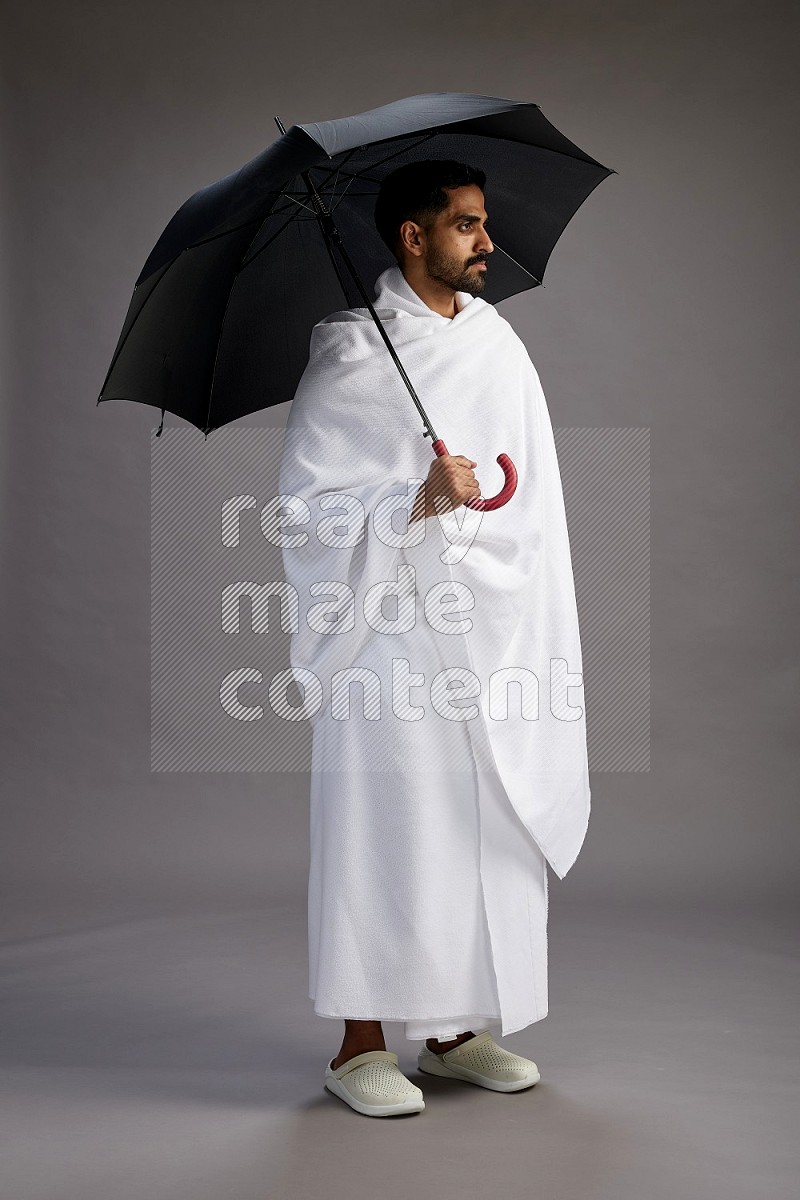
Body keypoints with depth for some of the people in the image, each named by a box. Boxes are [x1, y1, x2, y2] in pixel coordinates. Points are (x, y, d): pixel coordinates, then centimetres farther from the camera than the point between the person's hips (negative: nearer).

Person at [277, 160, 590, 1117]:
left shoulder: (500, 344, 13)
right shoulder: (350, 355, -7)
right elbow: (308, 508, -10)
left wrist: (543, 623, 13)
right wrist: (419, 502, -22)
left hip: (496, 628, 7)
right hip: (393, 631, -6)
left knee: (496, 823, 10)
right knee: (387, 830, -2)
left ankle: (456, 1030, 26)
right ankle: (360, 1045, 14)